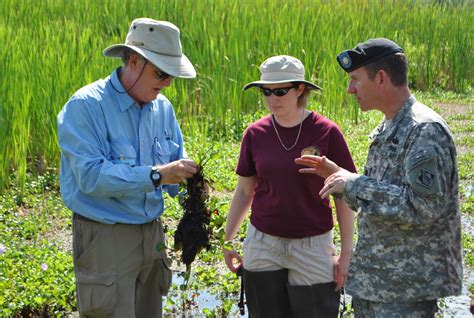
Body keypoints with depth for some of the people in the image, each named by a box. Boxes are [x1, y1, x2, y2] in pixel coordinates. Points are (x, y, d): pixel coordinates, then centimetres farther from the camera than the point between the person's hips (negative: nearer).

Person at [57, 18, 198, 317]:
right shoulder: (86, 105, -15)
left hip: (152, 233, 7)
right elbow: (90, 175, -25)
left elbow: (176, 160, 14)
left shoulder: (162, 107, 7)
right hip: (106, 237, -6)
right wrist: (156, 175, -30)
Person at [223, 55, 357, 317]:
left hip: (312, 247, -2)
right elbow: (244, 191, 10)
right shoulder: (255, 134, -1)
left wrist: (346, 253, -4)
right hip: (263, 246, 2)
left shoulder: (326, 132, -8)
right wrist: (227, 241, 12)